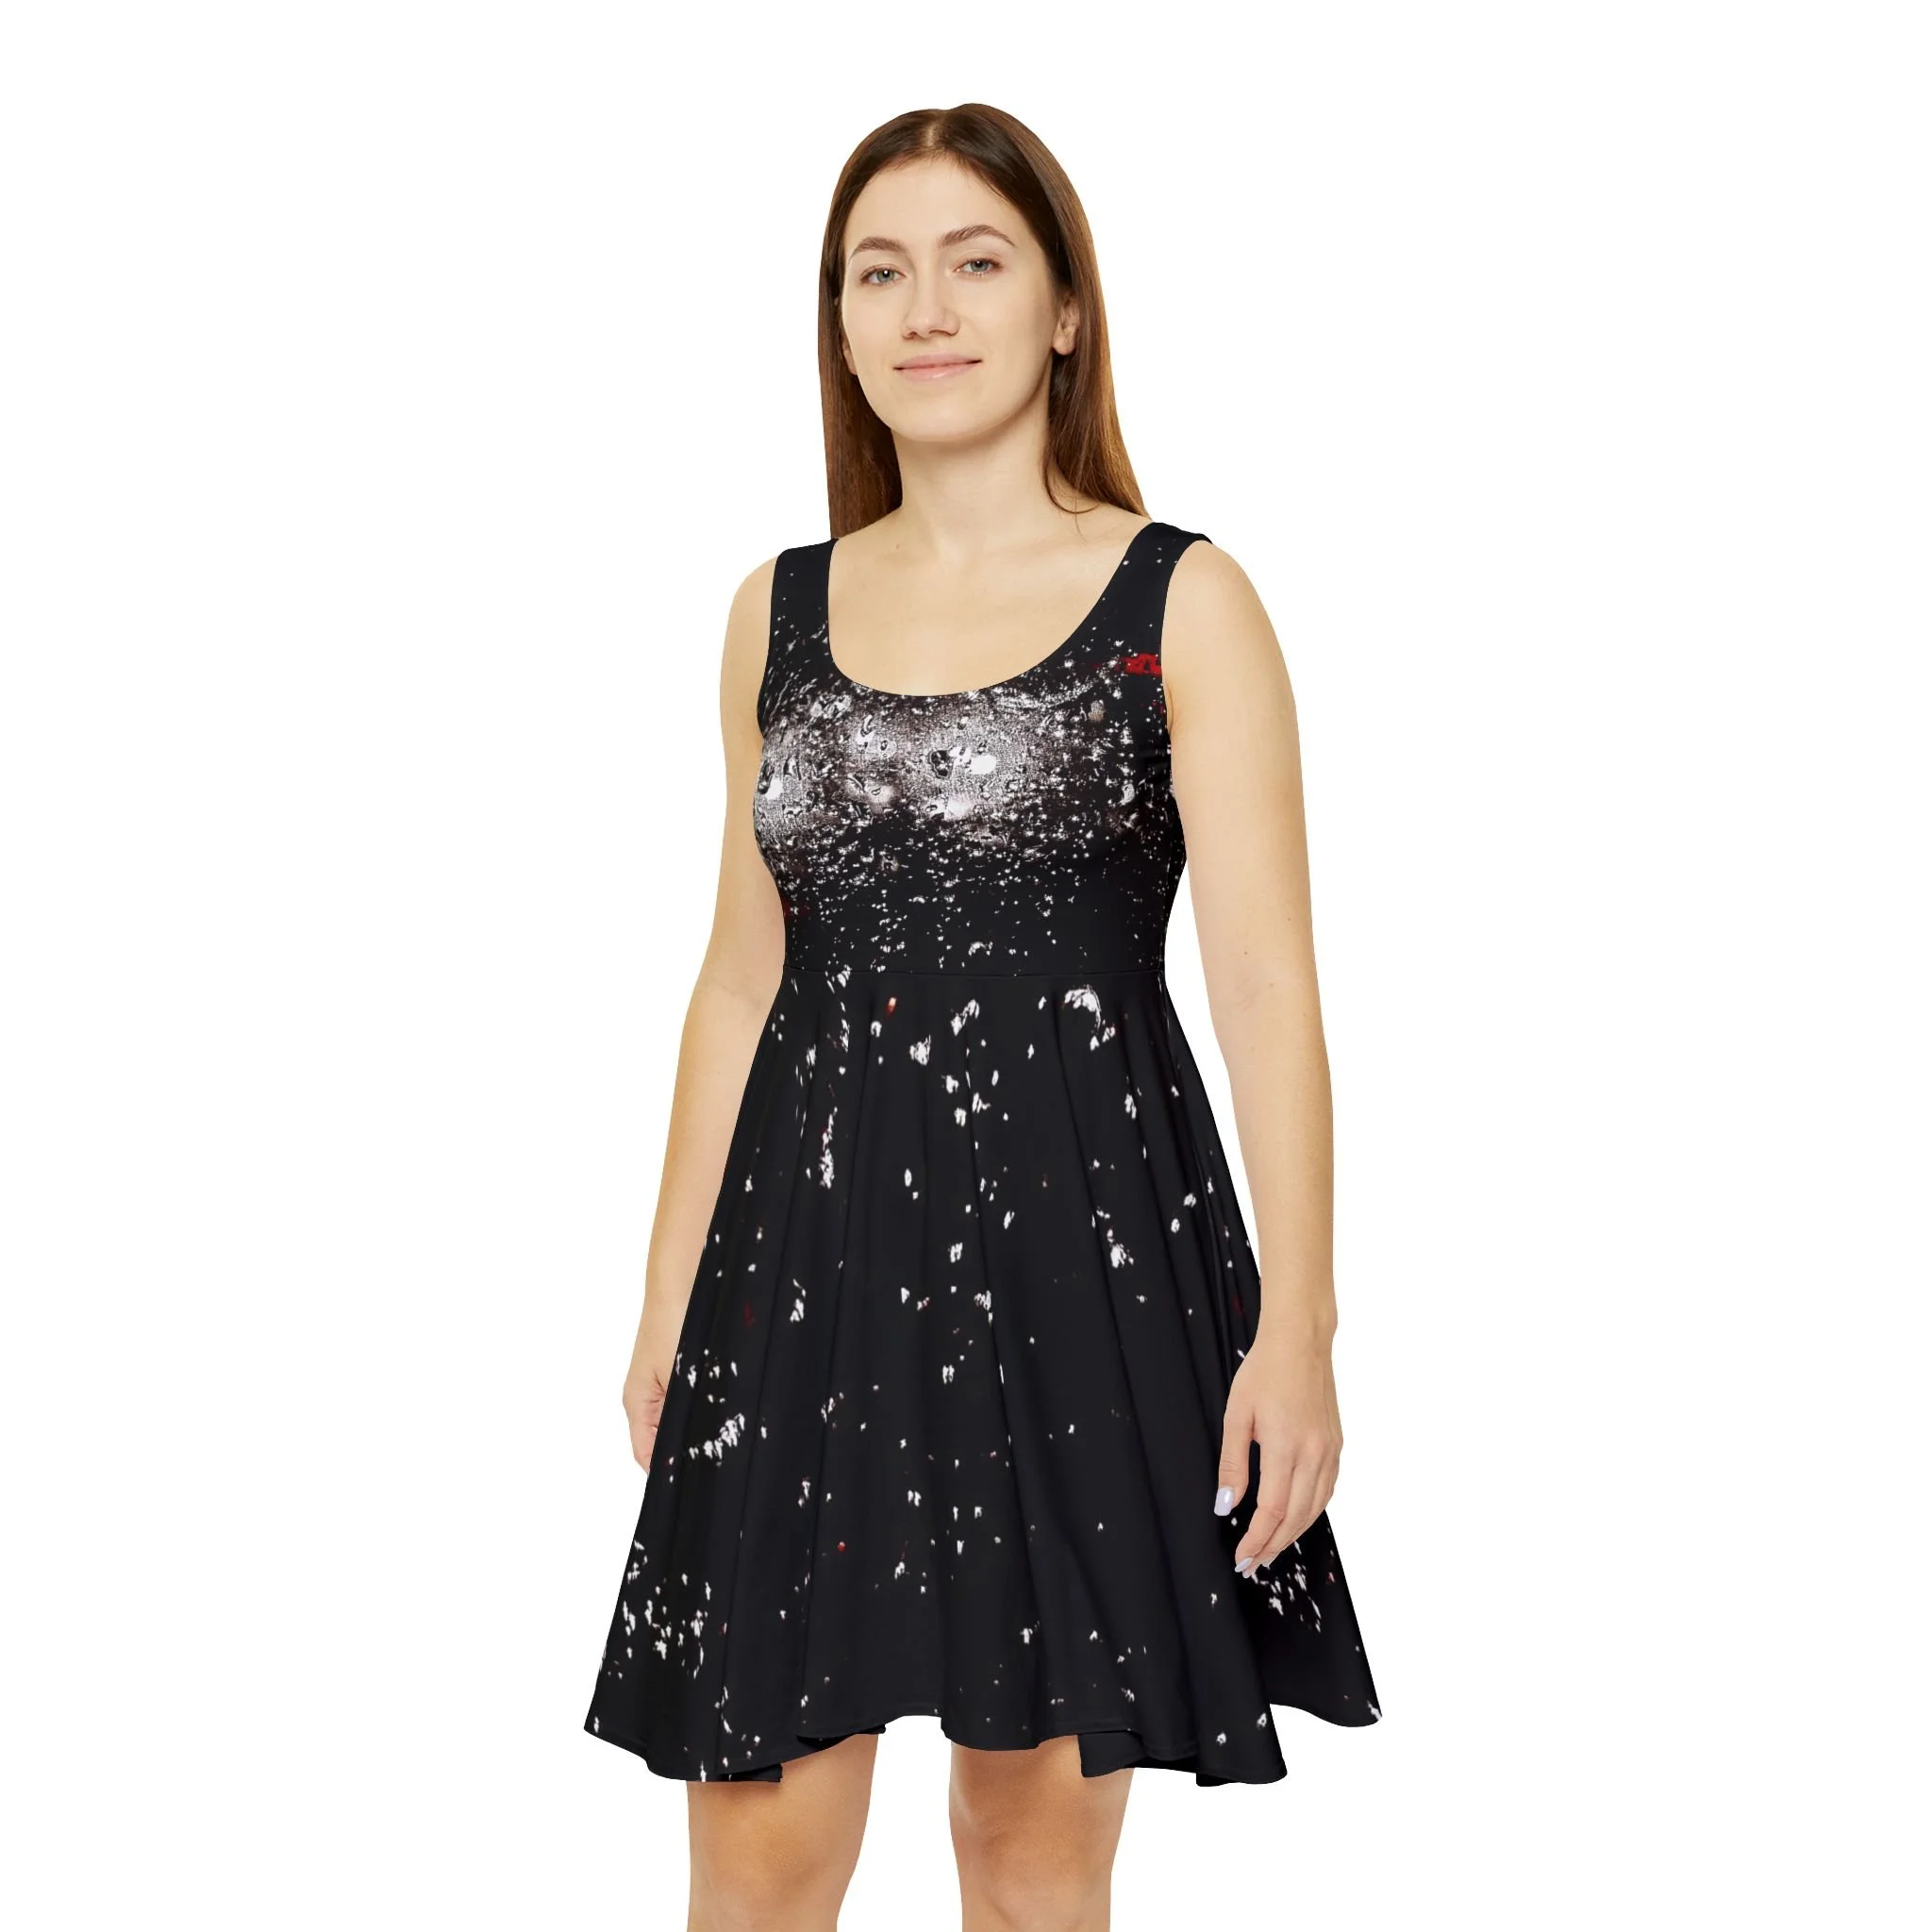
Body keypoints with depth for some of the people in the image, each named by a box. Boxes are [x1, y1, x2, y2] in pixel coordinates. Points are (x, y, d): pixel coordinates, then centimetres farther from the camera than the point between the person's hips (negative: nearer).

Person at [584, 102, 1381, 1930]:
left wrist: (1295, 1323, -16)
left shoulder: (1181, 605, 0)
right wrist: (667, 1306, 12)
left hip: (1078, 1234, -3)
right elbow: (742, 979, 15)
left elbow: (1265, 989, -6)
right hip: (809, 1239, 3)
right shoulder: (781, 611, 11)